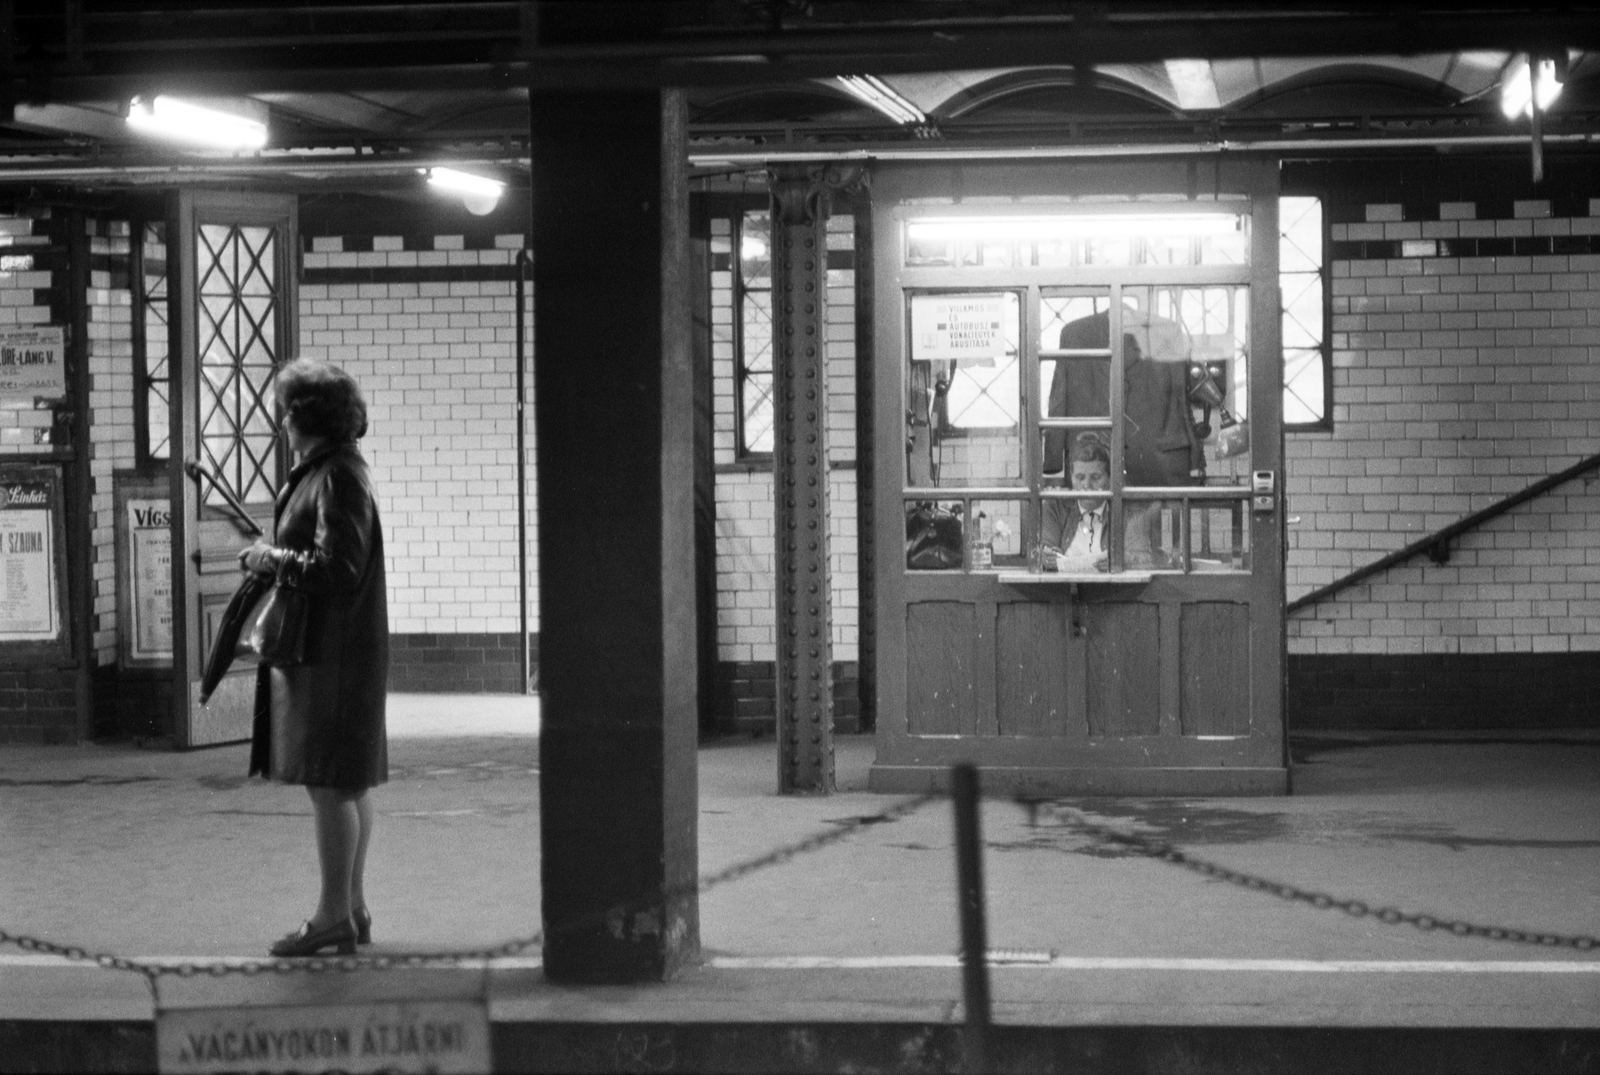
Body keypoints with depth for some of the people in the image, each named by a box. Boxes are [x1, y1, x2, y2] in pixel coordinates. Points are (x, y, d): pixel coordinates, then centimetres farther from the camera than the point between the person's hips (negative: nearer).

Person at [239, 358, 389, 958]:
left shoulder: (338, 477, -15)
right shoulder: (324, 471, 16)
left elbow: (338, 568, -22)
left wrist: (275, 560, -11)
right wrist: (275, 559, 11)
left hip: (332, 653, -10)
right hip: (327, 647, 10)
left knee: (329, 784, -7)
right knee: (347, 784, 13)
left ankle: (335, 916, -5)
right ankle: (351, 908, 20)